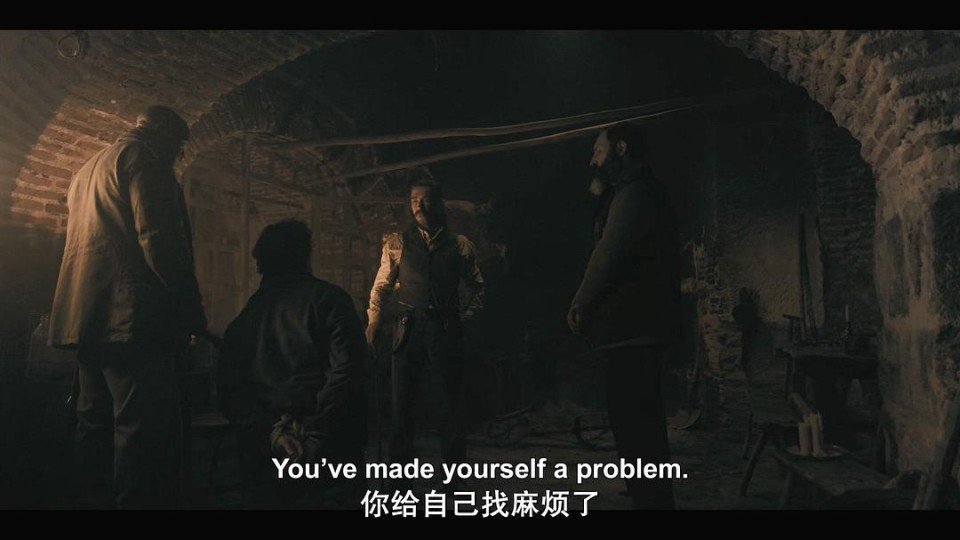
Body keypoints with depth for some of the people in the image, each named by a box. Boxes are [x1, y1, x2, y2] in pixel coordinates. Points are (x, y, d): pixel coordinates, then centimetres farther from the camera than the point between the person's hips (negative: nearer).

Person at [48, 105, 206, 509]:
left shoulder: (88, 169, 27)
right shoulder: (143, 158, -3)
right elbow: (159, 239, -16)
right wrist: (192, 311, -14)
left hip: (87, 318, 10)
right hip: (132, 318, -10)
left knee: (96, 424, 13)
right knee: (147, 428, -10)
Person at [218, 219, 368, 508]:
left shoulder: (246, 315, 11)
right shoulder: (328, 299, -2)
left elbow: (229, 387, 3)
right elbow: (347, 369, -16)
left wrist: (269, 430, -3)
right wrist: (313, 432, -13)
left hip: (267, 451, 5)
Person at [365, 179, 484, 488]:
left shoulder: (460, 245, 7)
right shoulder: (397, 243, 7)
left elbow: (477, 288, 14)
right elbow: (381, 286, 8)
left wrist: (466, 318, 2)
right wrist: (373, 320, -4)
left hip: (446, 331, 0)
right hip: (409, 330, 1)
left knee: (450, 404, 5)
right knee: (402, 403, 5)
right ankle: (398, 479, 17)